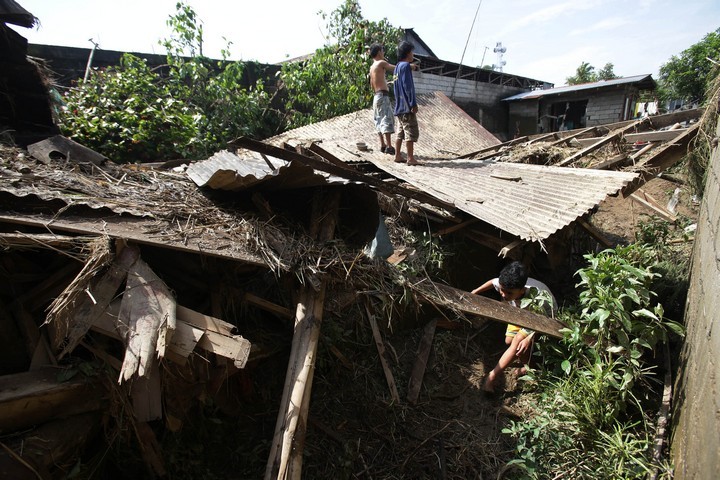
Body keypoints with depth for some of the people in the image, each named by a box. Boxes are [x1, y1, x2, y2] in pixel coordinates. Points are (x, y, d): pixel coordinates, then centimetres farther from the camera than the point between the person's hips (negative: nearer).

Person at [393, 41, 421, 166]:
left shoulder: (397, 67, 19)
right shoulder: (405, 66, -9)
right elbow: (408, 86, -17)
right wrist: (413, 104, -19)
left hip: (399, 106, 10)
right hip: (407, 106, -10)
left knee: (401, 132, 12)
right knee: (411, 132, -9)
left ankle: (397, 155, 15)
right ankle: (410, 158, -10)